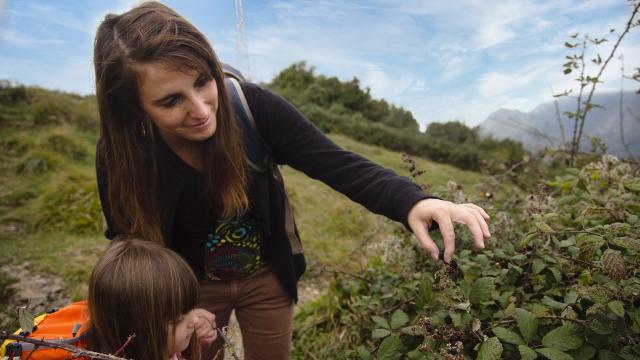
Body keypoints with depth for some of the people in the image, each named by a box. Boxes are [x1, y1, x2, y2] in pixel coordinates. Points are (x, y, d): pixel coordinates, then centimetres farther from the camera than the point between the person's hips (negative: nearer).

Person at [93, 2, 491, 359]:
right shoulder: (120, 156, -25)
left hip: (268, 276, 1)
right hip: (190, 286, 0)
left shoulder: (252, 106, -28)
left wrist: (412, 202, -48)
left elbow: (339, 164, -31)